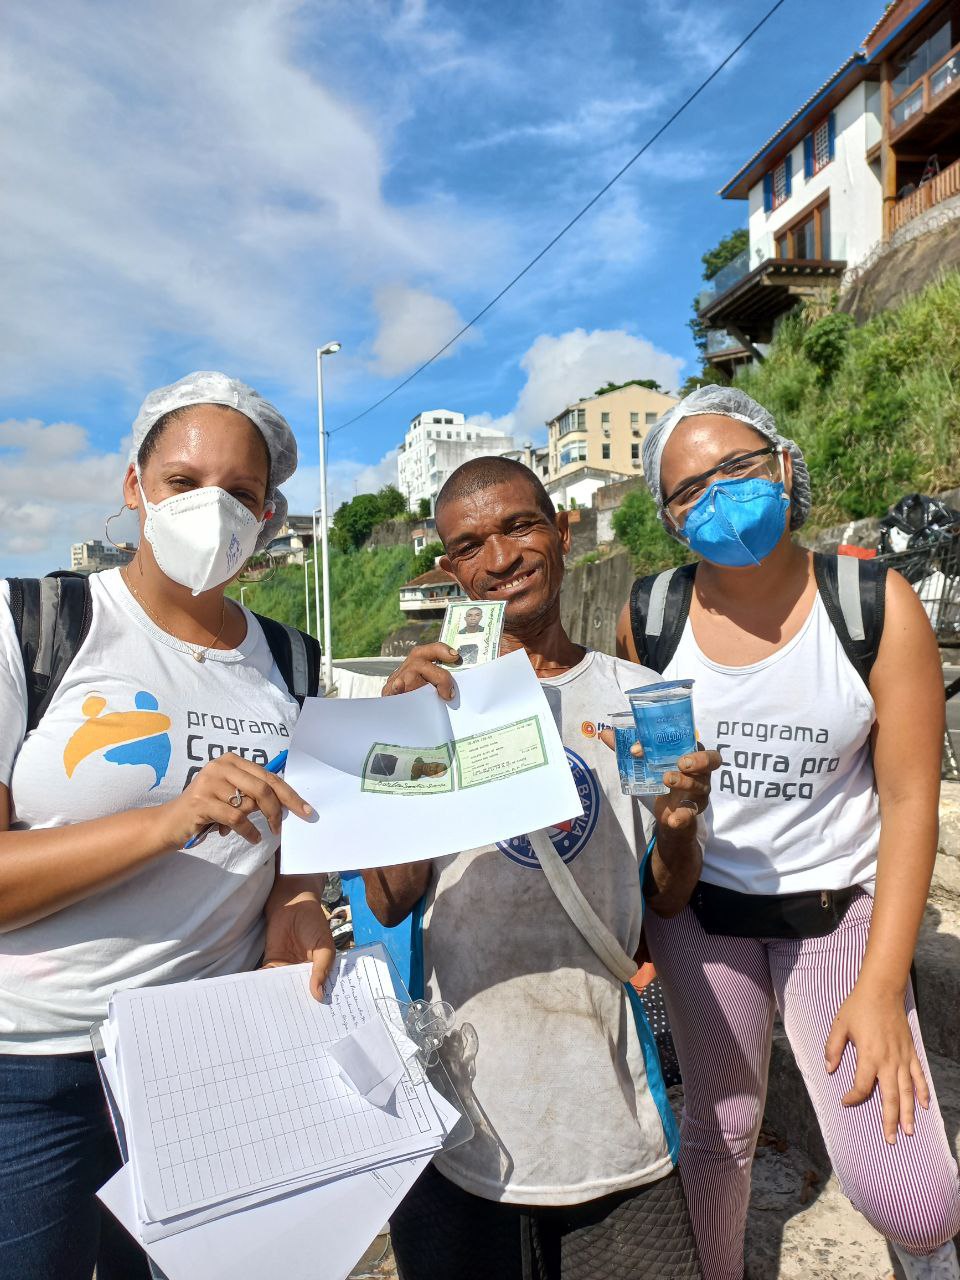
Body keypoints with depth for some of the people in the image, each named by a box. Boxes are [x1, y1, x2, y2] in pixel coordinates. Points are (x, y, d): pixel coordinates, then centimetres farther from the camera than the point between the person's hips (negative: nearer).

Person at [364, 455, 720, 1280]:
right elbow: (391, 903, -8)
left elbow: (666, 900, 7)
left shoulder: (636, 696, 1)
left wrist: (680, 824, -14)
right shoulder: (428, 696, -4)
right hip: (460, 1094, -1)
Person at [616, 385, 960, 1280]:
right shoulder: (649, 618, -8)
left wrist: (880, 986, -12)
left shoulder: (877, 605, -12)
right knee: (718, 1132, 15)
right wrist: (631, 916, 0)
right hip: (697, 907, 2)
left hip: (837, 908, -1)